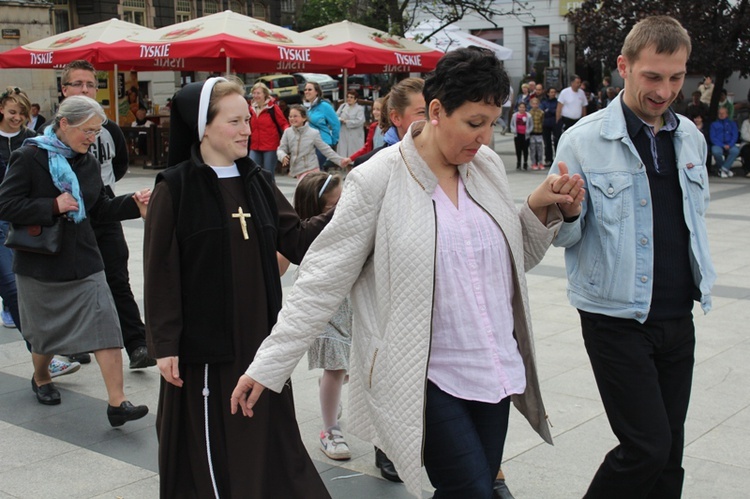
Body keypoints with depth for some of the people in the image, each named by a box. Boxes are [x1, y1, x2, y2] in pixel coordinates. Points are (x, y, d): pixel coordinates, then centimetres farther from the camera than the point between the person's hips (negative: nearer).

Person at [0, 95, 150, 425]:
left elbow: (100, 208, 10)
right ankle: (40, 379, 45)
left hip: (83, 262, 4)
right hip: (40, 265, -4)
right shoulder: (30, 158, -13)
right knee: (46, 331, 14)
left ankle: (117, 402, -8)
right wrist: (54, 206, -23)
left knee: (106, 326, -9)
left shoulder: (88, 162, 4)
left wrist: (134, 204, -6)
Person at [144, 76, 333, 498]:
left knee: (265, 440, 12)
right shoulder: (175, 188, -9)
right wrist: (165, 344, -11)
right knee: (209, 449, 7)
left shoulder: (259, 183, 6)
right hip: (205, 343, -5)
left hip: (259, 339, 5)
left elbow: (297, 242, 2)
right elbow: (160, 272, -9)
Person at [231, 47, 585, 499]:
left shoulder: (488, 165, 4)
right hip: (425, 379, -6)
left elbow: (517, 261, 15)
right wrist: (268, 366, -12)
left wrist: (540, 209, -3)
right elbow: (323, 280, -11)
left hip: (494, 371, 6)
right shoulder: (379, 180, -13)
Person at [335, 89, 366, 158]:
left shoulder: (360, 109, -1)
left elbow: (359, 121, -13)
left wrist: (346, 122, -11)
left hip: (355, 137, -4)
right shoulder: (343, 106, 14)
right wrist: (340, 119, -15)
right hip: (343, 136, 4)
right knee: (342, 153, 2)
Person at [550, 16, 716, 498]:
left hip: (678, 318, 6)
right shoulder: (584, 141, -10)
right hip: (617, 320, -5)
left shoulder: (691, 138, 7)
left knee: (669, 450, 11)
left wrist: (702, 278, 17)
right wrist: (568, 212, -28)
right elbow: (564, 236, -7)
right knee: (648, 447, -7)